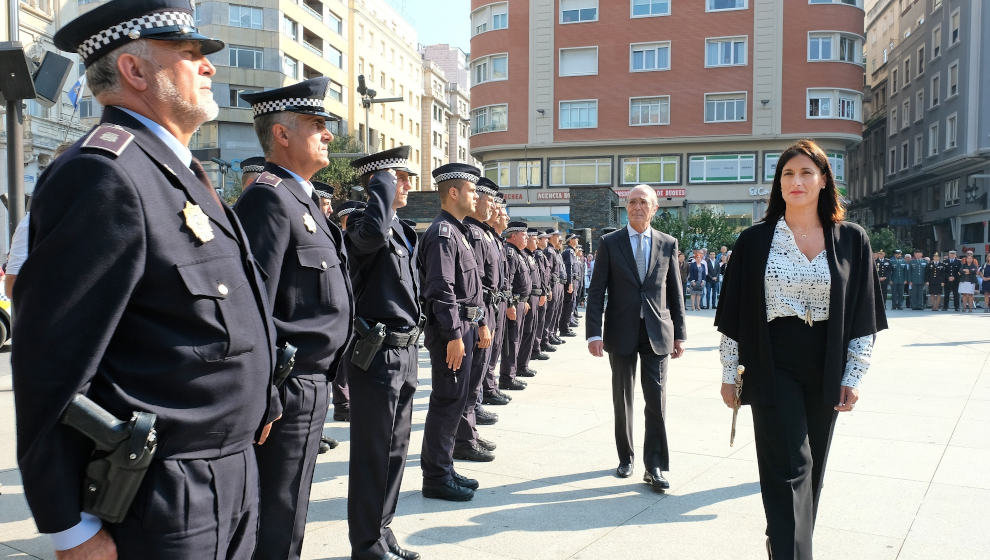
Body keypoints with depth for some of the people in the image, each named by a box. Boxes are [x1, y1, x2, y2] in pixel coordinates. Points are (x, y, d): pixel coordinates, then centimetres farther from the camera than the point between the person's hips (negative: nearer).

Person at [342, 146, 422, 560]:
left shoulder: (404, 231, 15)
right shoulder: (361, 225, -12)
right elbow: (374, 233, -39)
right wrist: (383, 180, -24)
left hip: (405, 352, 9)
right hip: (376, 354, -9)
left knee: (395, 448, 17)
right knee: (373, 452, 2)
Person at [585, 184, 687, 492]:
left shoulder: (667, 244, 6)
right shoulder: (610, 243, 1)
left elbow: (675, 292, 9)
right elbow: (596, 291, -2)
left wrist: (679, 334, 5)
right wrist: (594, 333, -10)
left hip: (657, 332, 1)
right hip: (622, 332, 0)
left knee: (657, 397, -3)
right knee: (622, 397, 9)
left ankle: (655, 466, 5)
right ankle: (625, 458, 24)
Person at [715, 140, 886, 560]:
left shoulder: (851, 240, 3)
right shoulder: (755, 241, -1)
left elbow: (863, 313, 5)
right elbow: (734, 312, 2)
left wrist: (853, 376, 0)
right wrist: (728, 374, 2)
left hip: (824, 370, 3)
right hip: (772, 367, -2)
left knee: (810, 469, 13)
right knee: (790, 467, -8)